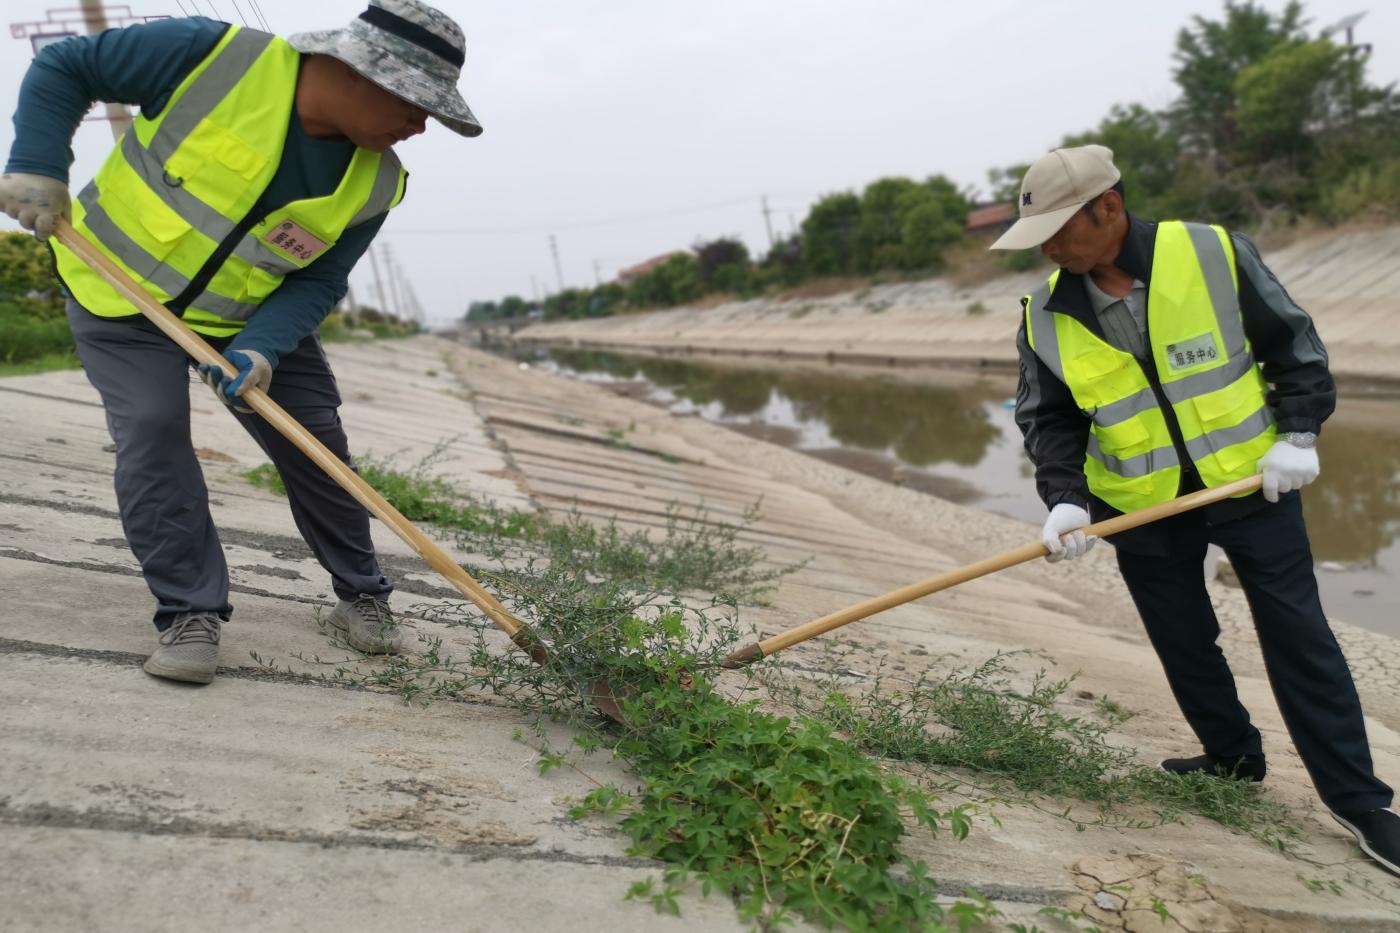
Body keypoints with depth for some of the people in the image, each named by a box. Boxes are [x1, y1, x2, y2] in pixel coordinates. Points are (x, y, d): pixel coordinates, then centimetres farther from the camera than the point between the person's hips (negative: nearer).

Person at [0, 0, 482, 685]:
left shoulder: (374, 183, -15)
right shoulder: (213, 55, -25)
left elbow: (317, 283, -11)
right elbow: (62, 68, -13)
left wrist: (262, 348, -27)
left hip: (254, 319, 3)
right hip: (118, 293, -2)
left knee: (314, 443, 0)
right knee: (152, 431, -18)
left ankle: (361, 595, 18)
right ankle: (189, 609, -3)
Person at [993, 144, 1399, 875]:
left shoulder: (1212, 253, -14)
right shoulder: (1047, 315, -7)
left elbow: (1291, 341, -3)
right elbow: (1049, 419, -1)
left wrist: (1298, 435, -10)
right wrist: (1064, 498, -16)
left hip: (1249, 481, -2)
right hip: (1144, 506, 3)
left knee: (1298, 637, 4)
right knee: (1183, 642, 13)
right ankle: (1233, 756, 35)